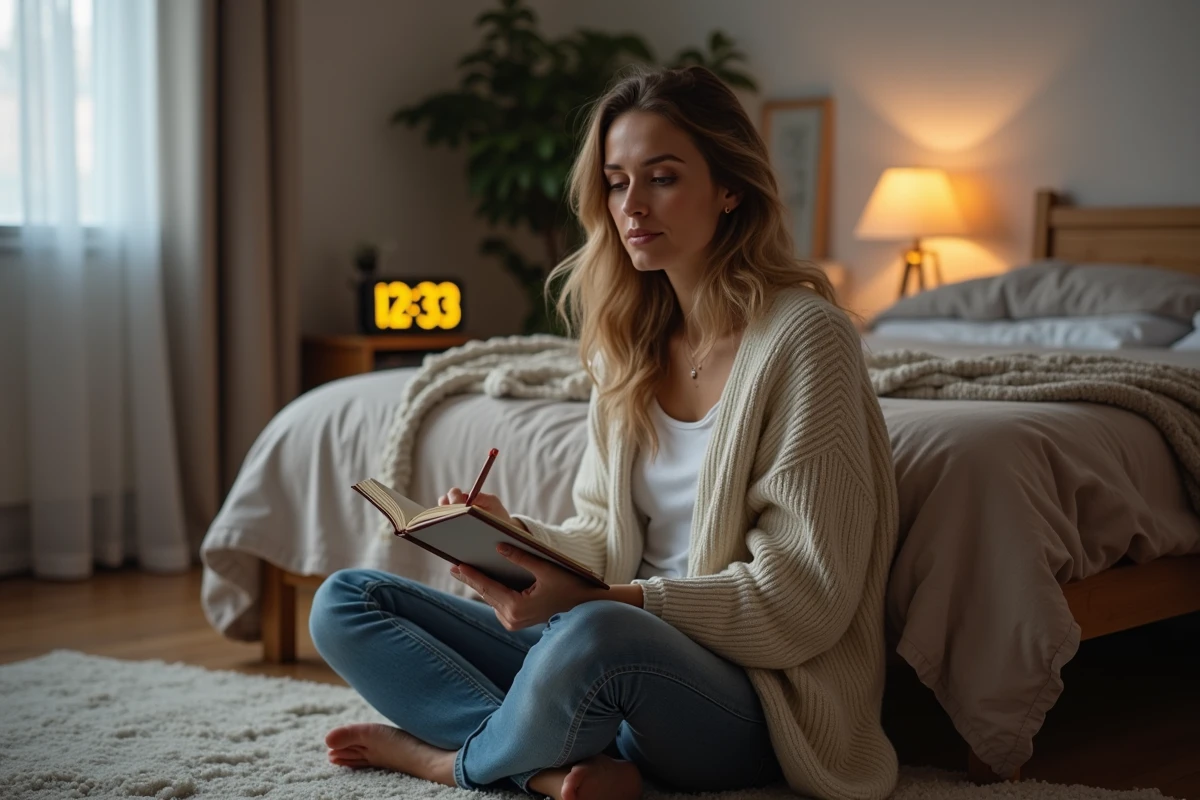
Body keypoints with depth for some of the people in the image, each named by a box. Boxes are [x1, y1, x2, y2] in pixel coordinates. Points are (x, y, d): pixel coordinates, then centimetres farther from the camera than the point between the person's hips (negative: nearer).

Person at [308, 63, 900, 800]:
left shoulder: (803, 336, -12)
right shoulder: (632, 340, 10)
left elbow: (806, 599, -16)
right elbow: (606, 544, 13)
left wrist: (594, 598, -25)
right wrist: (513, 533, -9)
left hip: (753, 698, -7)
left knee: (596, 635, -40)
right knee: (344, 601, 0)